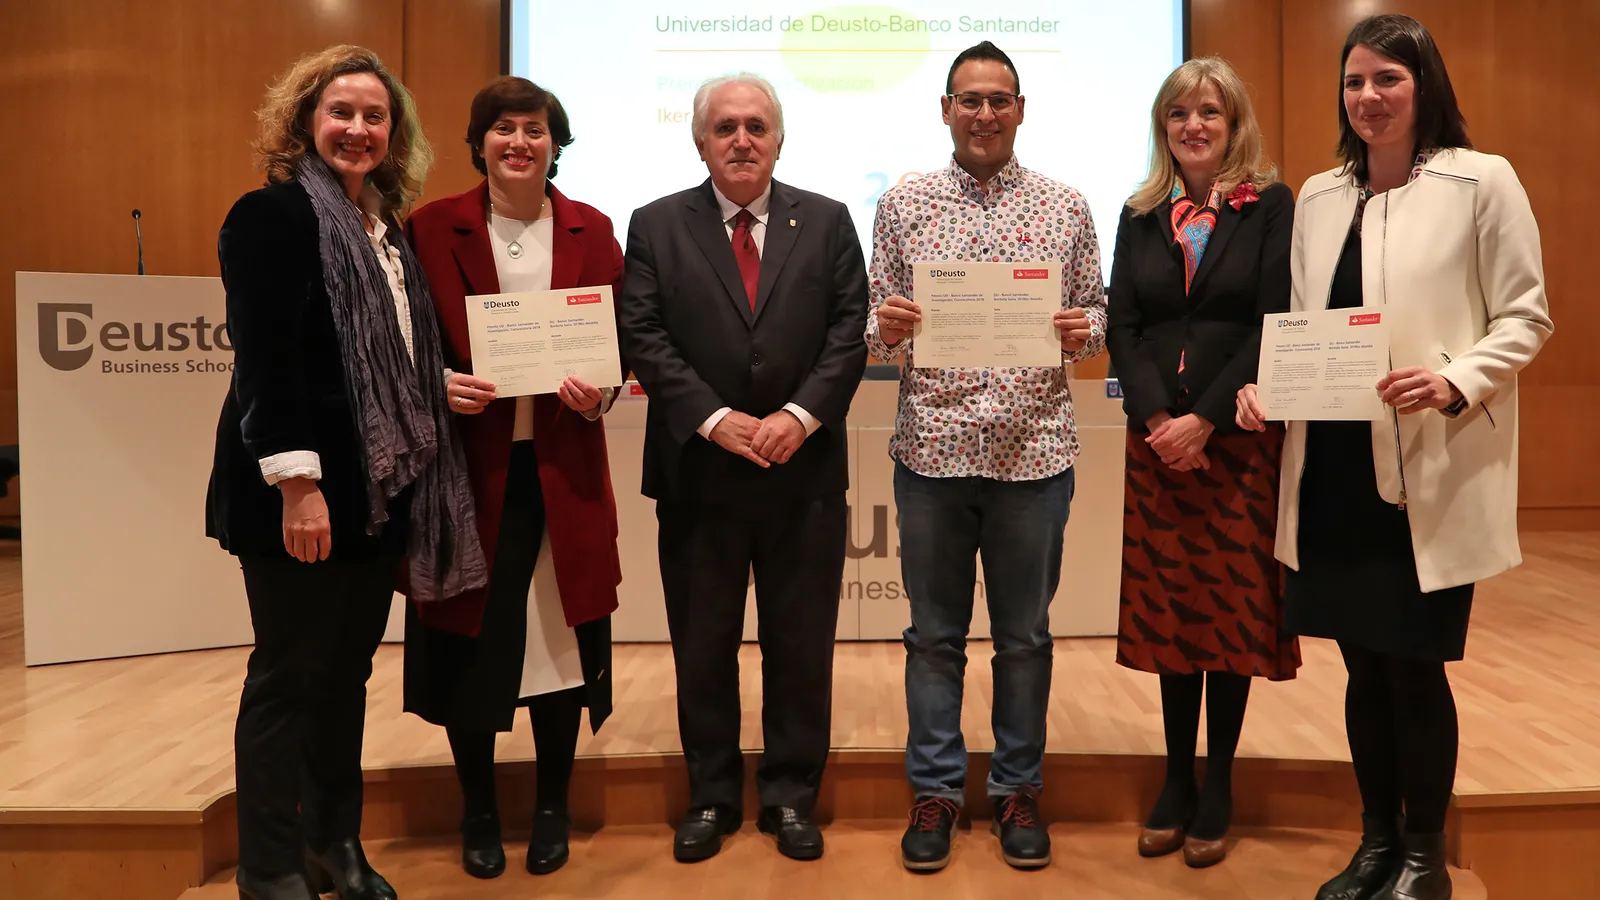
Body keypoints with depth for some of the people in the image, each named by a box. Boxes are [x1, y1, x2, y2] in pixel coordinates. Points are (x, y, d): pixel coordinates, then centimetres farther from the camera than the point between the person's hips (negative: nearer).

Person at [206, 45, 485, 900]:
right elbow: (264, 360, -17)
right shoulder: (271, 214, -9)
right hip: (301, 492, -8)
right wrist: (297, 483, -22)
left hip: (379, 488, 8)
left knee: (348, 672, 15)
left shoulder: (388, 228, 15)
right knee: (288, 676, 2)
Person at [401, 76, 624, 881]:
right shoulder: (432, 228, 0)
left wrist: (601, 392, -12)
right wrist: (438, 387, -16)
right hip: (468, 463, -1)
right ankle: (478, 814, 26)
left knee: (561, 636, 8)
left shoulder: (591, 230, 6)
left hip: (562, 465, 1)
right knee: (468, 642, 6)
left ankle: (552, 808, 27)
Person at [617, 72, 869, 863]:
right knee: (702, 645, 9)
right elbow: (643, 336, -4)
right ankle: (710, 796, 25)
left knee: (800, 643, 8)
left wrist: (801, 414, -13)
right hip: (697, 472, 0)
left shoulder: (827, 221, 8)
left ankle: (791, 796, 23)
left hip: (805, 470, 1)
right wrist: (714, 418, -14)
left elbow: (850, 330, 0)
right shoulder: (656, 225, 5)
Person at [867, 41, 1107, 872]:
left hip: (1035, 451, 0)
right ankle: (935, 789, 23)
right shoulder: (903, 204, 5)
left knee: (1024, 635, 10)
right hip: (931, 448, 0)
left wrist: (1083, 330, -13)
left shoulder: (1066, 207, 6)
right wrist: (885, 326, -16)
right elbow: (876, 326, 6)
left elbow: (1095, 313, 8)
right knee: (934, 633, 10)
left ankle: (1018, 788, 26)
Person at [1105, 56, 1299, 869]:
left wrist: (1205, 420, -16)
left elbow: (1275, 326, -8)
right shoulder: (1140, 217, 11)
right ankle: (1176, 780, 19)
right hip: (1156, 439, 3)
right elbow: (1121, 327, 3)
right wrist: (1159, 419, -12)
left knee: (1232, 607, 3)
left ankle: (1218, 787, 15)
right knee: (1167, 609, 7)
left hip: (1239, 437, -3)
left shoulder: (1271, 207, 2)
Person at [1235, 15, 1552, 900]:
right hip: (1334, 468, 4)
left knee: (1414, 665, 2)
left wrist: (1457, 382, -20)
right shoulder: (1317, 196, 12)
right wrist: (1264, 384, -4)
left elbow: (1525, 317, -3)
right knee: (1363, 664, 13)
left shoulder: (1483, 181, -2)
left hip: (1430, 470, -4)